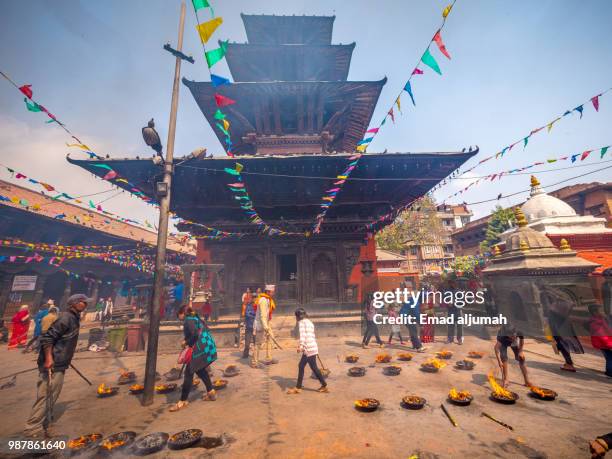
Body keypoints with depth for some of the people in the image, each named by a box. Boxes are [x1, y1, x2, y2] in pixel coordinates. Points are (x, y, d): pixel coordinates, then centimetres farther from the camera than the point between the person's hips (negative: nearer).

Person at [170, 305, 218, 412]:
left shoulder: (188, 320, -7)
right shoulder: (196, 318, 20)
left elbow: (195, 334, -22)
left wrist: (186, 342, -5)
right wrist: (189, 343, 18)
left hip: (201, 350, -10)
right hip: (209, 348, 10)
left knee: (189, 373, 1)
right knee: (200, 370, 25)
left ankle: (183, 401, 9)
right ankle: (211, 392, 32)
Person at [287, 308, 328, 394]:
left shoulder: (301, 322, -6)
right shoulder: (309, 322, 17)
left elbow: (302, 334, -20)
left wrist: (301, 345, -30)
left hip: (309, 348, -9)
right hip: (312, 347, 9)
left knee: (314, 368, 2)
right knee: (301, 366, 14)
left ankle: (324, 386, 13)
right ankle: (298, 387, 22)